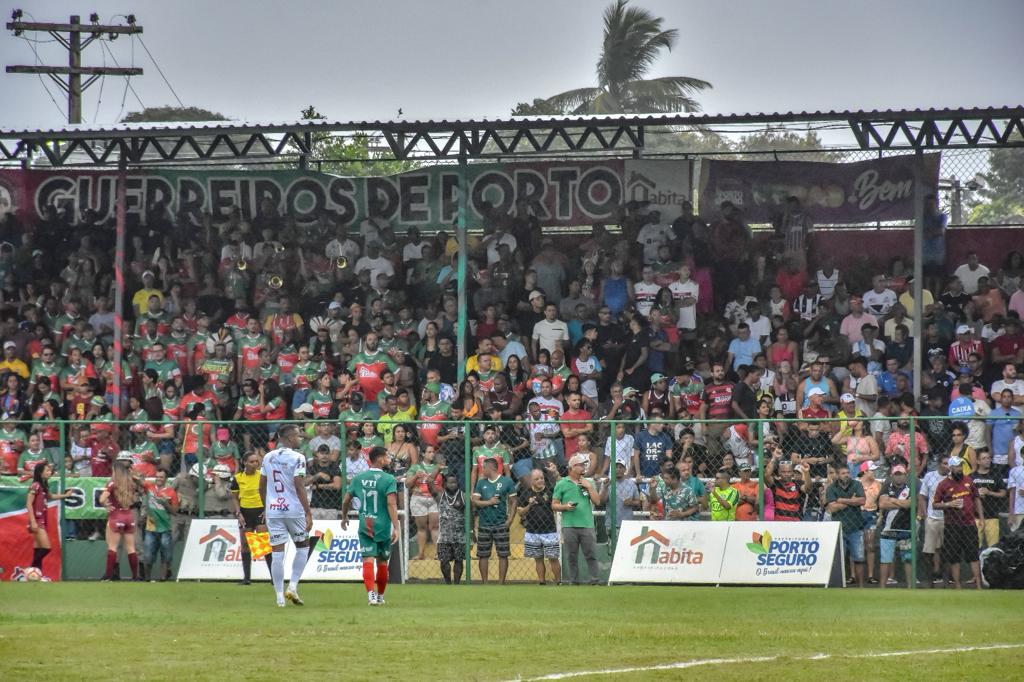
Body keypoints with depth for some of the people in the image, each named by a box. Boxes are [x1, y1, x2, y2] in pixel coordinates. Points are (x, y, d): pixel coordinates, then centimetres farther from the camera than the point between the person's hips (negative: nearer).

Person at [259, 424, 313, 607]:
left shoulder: (268, 457, 7)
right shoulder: (297, 458, -9)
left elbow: (261, 487, 12)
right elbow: (299, 487, -15)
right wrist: (308, 513, -12)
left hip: (273, 510, 4)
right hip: (294, 509, -4)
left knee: (277, 554, 3)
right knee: (302, 547, 16)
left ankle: (279, 597, 2)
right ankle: (293, 587, 3)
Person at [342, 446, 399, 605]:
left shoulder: (358, 478, 5)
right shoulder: (388, 480, -8)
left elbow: (346, 500, 11)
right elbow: (391, 504, -18)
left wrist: (344, 517, 29)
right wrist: (396, 527, -19)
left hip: (365, 526, 2)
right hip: (383, 526, -2)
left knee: (368, 560, -6)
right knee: (382, 562, 14)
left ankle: (371, 594, -25)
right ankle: (380, 596, 27)